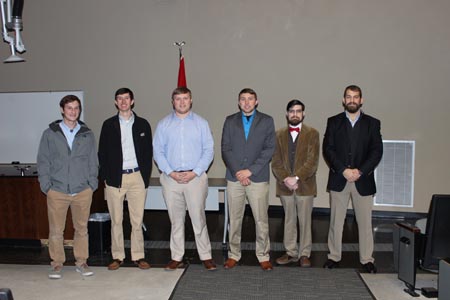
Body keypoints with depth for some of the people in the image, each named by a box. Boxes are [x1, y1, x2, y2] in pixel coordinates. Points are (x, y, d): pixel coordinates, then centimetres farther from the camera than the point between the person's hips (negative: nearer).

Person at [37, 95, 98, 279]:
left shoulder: (87, 134, 9)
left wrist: (92, 184, 2)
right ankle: (57, 264, 17)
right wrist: (46, 185, -3)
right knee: (56, 230, 3)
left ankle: (81, 262, 20)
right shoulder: (50, 134, 6)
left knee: (82, 228, 8)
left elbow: (93, 161, 11)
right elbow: (43, 161, 5)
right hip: (57, 191, -1)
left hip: (83, 191, 1)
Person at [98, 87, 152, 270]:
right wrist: (105, 177, -1)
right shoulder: (109, 125, 7)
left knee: (137, 220, 3)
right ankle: (117, 256, 16)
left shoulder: (142, 124, 7)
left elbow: (148, 152, 8)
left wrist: (146, 177, 0)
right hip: (115, 178, 0)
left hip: (137, 177, 0)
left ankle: (138, 256, 13)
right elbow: (102, 153, 6)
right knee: (116, 220, 5)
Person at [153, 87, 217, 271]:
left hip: (196, 177, -1)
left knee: (199, 219, 0)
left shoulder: (201, 123, 5)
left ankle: (206, 257, 11)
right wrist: (171, 173, -8)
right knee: (176, 221, 8)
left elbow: (209, 150, 0)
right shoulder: (163, 124, 8)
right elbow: (158, 152, 4)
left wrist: (194, 173, -10)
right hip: (171, 178, 1)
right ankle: (176, 257, 18)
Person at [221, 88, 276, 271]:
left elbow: (269, 149, -3)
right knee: (234, 219, 8)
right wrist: (237, 172, -9)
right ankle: (234, 254, 20)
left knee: (261, 220, 2)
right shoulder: (230, 121, 9)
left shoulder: (267, 121, 5)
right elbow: (225, 149, 3)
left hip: (258, 178, -1)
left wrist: (250, 170, -11)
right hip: (234, 178, 2)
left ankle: (263, 256, 16)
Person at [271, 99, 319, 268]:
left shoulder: (312, 134, 1)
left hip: (305, 185, -2)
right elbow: (276, 162, 3)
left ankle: (304, 254, 17)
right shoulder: (279, 135, 10)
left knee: (305, 221, 5)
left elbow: (312, 161, -9)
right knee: (289, 220, 11)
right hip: (285, 185, 3)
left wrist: (296, 178, -17)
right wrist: (285, 179, -12)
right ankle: (291, 253, 22)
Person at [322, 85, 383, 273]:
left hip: (363, 181, 0)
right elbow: (328, 149, -2)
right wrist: (343, 170, -13)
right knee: (336, 221, 6)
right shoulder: (334, 122, 7)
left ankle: (367, 259, 15)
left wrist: (360, 171, -13)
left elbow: (377, 151, 0)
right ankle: (334, 256, 17)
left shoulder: (372, 123, 7)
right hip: (338, 179, 0)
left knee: (365, 222, 4)